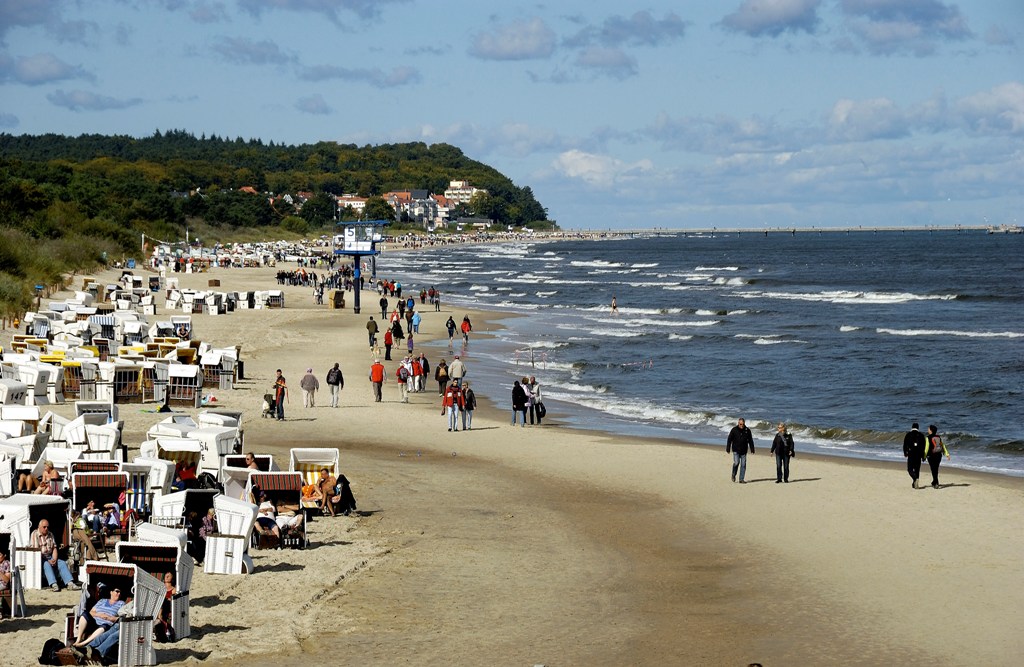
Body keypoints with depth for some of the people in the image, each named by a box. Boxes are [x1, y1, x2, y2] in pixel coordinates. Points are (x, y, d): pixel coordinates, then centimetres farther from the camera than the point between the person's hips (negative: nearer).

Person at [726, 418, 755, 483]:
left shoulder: (747, 430, 3)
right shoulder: (734, 430, -3)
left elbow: (750, 441, 10)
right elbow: (729, 440, 0)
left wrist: (752, 450, 7)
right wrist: (728, 449, -3)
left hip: (744, 451, 2)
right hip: (736, 450, -2)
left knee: (743, 465, -1)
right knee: (736, 463, -14)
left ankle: (741, 479, 5)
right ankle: (733, 475, 12)